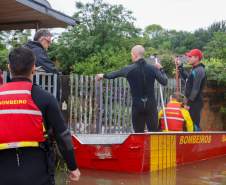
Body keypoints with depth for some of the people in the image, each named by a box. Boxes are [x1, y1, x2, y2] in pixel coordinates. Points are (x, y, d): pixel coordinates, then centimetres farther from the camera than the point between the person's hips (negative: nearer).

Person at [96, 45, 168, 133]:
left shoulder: (129, 69, -4)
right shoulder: (152, 68, -2)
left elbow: (114, 74, 12)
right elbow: (164, 82, -1)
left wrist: (103, 75, 32)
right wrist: (160, 69, 15)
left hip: (137, 105, -1)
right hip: (151, 104, 1)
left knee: (139, 133, 10)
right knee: (154, 132, 6)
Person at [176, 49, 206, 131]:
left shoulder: (199, 70, -17)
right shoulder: (194, 69, 14)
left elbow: (195, 89, -21)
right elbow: (186, 78, 28)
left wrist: (189, 102, -18)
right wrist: (180, 66, 20)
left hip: (195, 103, -10)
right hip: (192, 102, 10)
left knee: (194, 125, -8)